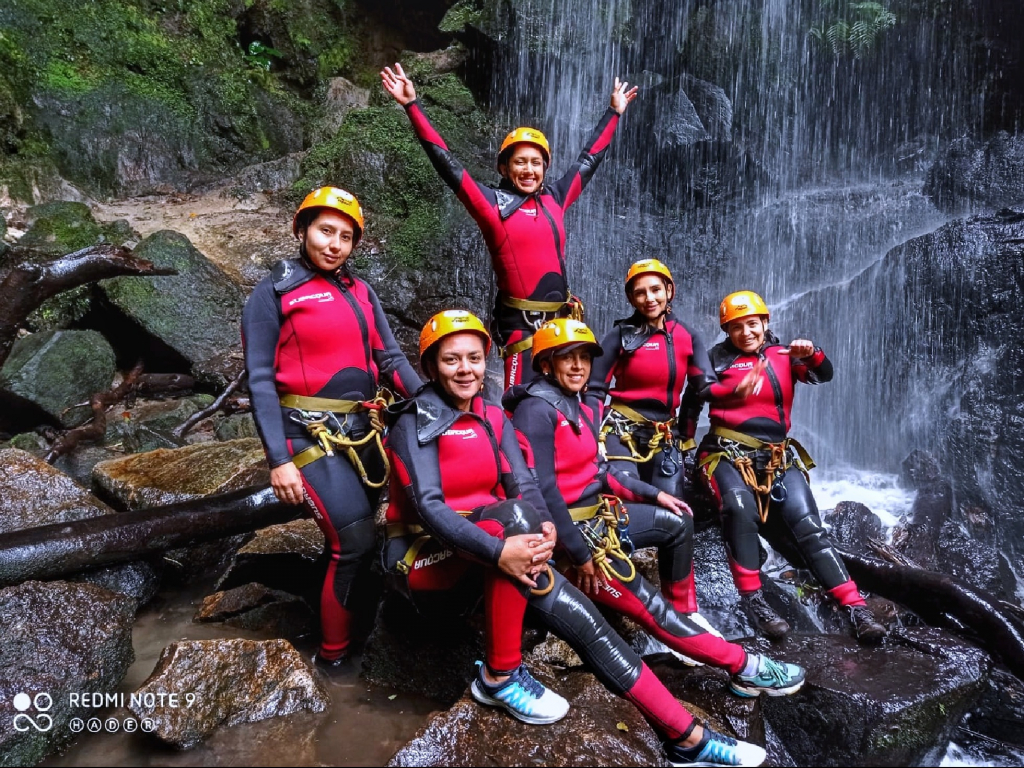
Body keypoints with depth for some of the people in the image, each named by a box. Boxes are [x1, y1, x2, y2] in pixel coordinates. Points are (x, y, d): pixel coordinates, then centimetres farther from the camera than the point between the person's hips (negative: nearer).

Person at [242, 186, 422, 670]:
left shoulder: (361, 292, 12)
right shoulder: (274, 293, -3)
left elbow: (390, 358, 7)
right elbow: (260, 381, -7)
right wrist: (279, 460, -13)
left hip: (364, 433, 6)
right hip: (311, 437, -5)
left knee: (346, 541, 14)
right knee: (356, 543, -10)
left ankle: (333, 616, 36)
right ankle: (333, 655, 9)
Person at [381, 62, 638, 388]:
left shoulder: (555, 199, 11)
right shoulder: (493, 203, -1)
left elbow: (589, 158, 23)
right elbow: (445, 161, -5)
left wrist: (614, 112, 33)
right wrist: (412, 105, -7)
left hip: (561, 321, 6)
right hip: (522, 324, -5)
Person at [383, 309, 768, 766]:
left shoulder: (493, 416, 6)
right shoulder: (415, 422, -11)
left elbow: (523, 484, -5)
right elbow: (429, 507, -23)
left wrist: (543, 530, -28)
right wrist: (499, 550, -39)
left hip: (482, 562, 5)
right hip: (425, 558, -5)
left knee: (578, 613, -18)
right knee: (513, 515, -34)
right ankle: (499, 675, -21)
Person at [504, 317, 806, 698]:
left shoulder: (584, 406, 8)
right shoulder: (537, 410, -20)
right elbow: (543, 491, -24)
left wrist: (654, 494, 12)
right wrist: (580, 555, -21)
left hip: (597, 513, 10)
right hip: (564, 531, -10)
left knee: (678, 522, 16)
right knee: (650, 608, -12)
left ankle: (683, 612, 23)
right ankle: (745, 667, -4)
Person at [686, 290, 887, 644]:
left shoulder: (784, 355, 13)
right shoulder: (718, 358, 6)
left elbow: (824, 375, 1)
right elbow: (696, 393, -9)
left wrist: (811, 355, -19)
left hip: (778, 455, 3)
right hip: (727, 453, -2)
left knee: (808, 525, -10)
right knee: (741, 509, -30)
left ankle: (856, 607, -8)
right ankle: (752, 600, -22)